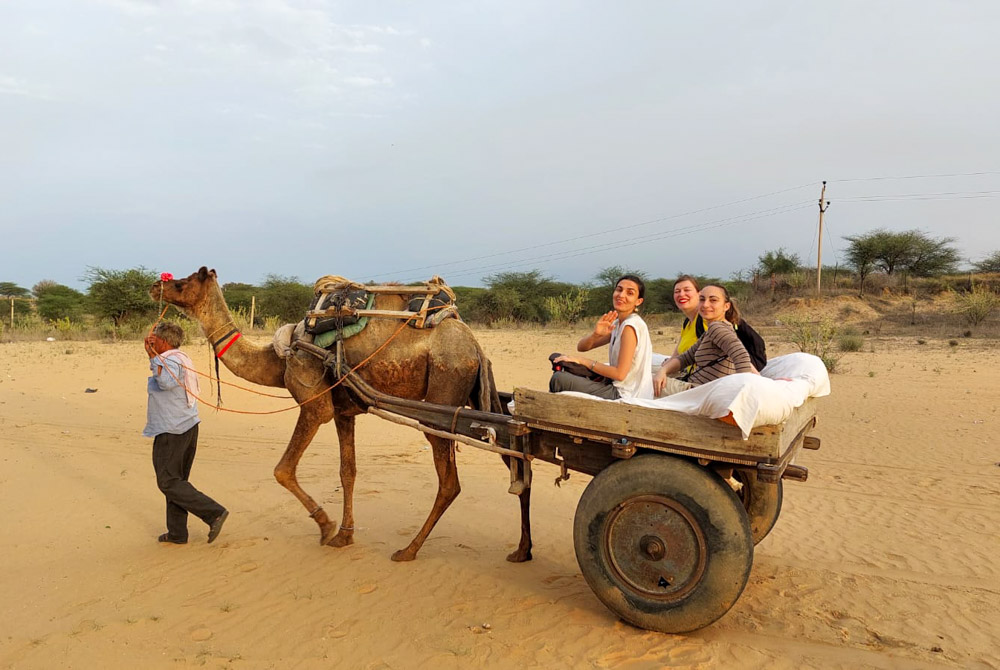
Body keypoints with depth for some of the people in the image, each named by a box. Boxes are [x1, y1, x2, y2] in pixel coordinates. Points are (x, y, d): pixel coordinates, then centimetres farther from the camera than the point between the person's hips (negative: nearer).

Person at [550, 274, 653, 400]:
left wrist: (583, 360, -13)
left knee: (559, 379, -16)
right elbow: (581, 347, 7)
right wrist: (596, 334, -15)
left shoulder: (630, 326, -16)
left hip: (625, 396, -9)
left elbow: (620, 374, -21)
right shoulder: (617, 323, 11)